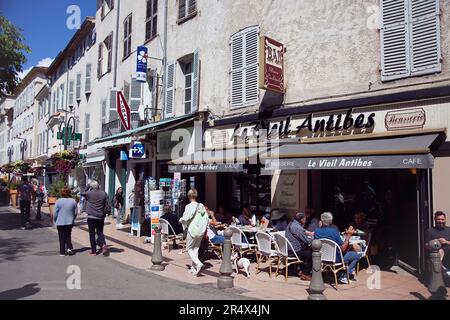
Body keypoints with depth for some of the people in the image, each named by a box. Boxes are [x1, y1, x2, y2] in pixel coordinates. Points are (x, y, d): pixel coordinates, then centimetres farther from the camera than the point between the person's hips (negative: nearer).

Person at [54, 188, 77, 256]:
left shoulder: (58, 201, -9)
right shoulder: (73, 201, -1)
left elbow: (55, 213, -6)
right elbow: (76, 212, 4)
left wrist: (55, 221, 10)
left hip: (60, 222, -2)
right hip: (70, 222, 2)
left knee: (62, 237, 7)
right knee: (68, 235, 18)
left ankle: (62, 252, 11)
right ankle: (69, 248, 2)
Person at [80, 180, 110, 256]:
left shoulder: (89, 193, -8)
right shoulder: (104, 193, 0)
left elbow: (82, 193, 14)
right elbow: (107, 205, 1)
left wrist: (88, 186, 17)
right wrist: (105, 213, 13)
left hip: (91, 217, -2)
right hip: (101, 217, 3)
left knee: (92, 234, 7)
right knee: (100, 232, 15)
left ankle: (93, 251, 10)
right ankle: (103, 245, -9)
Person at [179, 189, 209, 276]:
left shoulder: (189, 206, -13)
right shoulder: (202, 206, 4)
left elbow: (185, 218, -16)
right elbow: (206, 219, 5)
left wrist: (180, 220, 5)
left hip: (192, 230, -6)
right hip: (201, 231, 6)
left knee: (189, 248, 6)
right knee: (196, 249, 15)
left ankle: (198, 263, -14)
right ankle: (194, 268, 18)